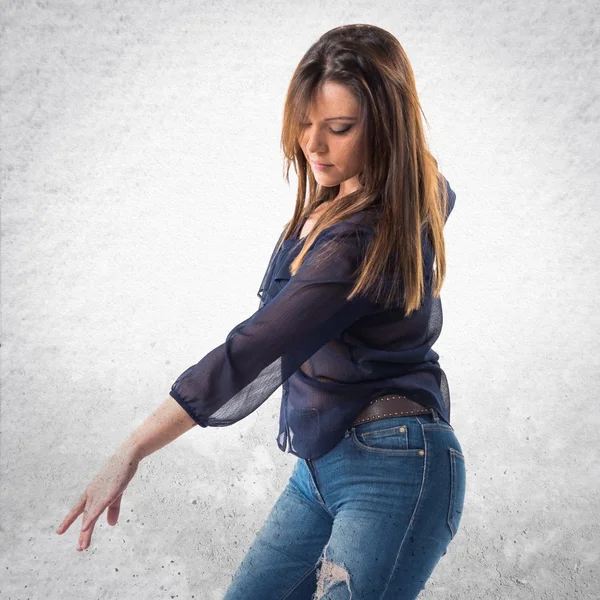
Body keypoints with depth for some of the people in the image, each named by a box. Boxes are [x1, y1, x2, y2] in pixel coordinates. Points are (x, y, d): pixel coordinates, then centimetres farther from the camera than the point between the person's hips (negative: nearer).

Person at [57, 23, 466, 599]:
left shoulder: (364, 242, -25)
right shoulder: (417, 193, 4)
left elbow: (253, 356, -28)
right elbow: (440, 193, 30)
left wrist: (131, 452, -25)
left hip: (393, 471, -10)